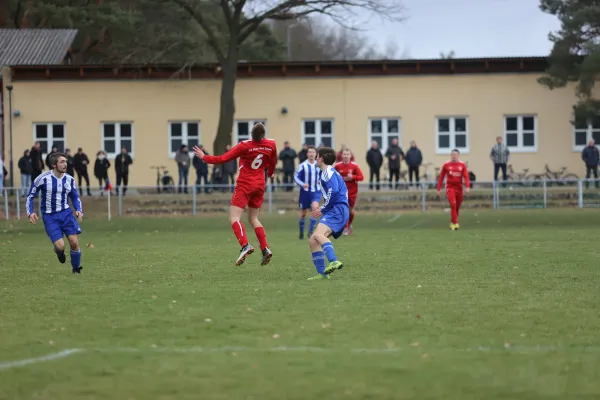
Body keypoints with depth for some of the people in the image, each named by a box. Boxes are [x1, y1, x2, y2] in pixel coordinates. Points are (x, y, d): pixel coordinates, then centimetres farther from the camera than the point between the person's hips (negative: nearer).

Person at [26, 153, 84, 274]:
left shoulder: (69, 179, 2)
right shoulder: (43, 178, -11)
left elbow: (75, 197, 16)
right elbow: (30, 196, 0)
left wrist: (79, 210, -3)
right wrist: (30, 212, -14)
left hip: (65, 213, 3)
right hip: (50, 217, -3)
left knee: (74, 242, -8)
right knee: (60, 246, -16)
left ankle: (76, 269, 16)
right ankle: (59, 252, 24)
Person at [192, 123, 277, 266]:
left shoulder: (245, 146, -15)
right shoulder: (271, 145, -3)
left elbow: (223, 159, -12)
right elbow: (273, 163, 16)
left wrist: (204, 157, 2)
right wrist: (269, 174, 38)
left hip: (245, 185, -6)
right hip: (259, 185, 6)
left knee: (234, 218, -8)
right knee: (253, 219, 18)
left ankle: (245, 245, -29)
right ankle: (265, 249, 5)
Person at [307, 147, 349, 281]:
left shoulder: (328, 172, -4)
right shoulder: (330, 172, 27)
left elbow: (334, 191, -19)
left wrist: (323, 209, -11)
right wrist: (323, 209, 20)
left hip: (337, 210, -10)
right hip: (336, 211, 10)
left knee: (318, 234, -31)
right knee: (312, 241, 8)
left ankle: (334, 261, -48)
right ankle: (322, 273, 4)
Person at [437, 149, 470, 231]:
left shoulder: (462, 165, 2)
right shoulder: (446, 165, 1)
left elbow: (466, 176, -6)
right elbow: (441, 177, 6)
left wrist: (467, 186, -21)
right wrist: (439, 189, 5)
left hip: (459, 188, 2)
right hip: (450, 188, -2)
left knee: (457, 207, 11)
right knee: (453, 204, -18)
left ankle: (452, 223, 29)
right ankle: (455, 223, -18)